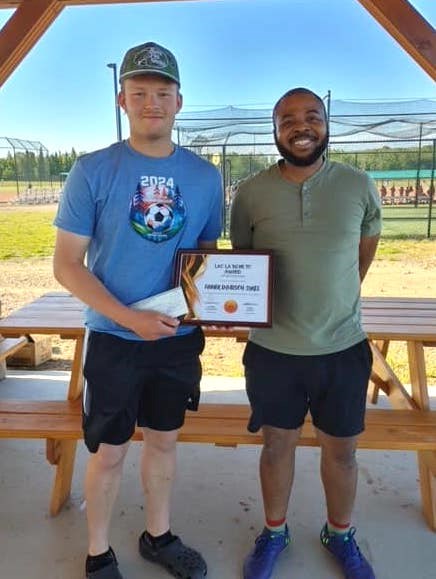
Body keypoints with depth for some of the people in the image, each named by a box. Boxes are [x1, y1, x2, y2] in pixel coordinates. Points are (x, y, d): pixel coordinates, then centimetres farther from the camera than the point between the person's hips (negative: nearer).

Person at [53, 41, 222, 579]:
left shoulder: (205, 176, 0)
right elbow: (66, 264, -10)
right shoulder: (92, 170, -9)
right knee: (109, 451, 10)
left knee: (163, 439, 19)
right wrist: (129, 317, -21)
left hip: (180, 339, 3)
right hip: (114, 340, -3)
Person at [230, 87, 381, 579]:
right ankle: (274, 532, 43)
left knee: (341, 450, 17)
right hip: (273, 350, 0)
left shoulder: (359, 186, -4)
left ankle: (340, 534, 45)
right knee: (278, 446, 17)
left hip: (344, 348, 1)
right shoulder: (251, 193, -6)